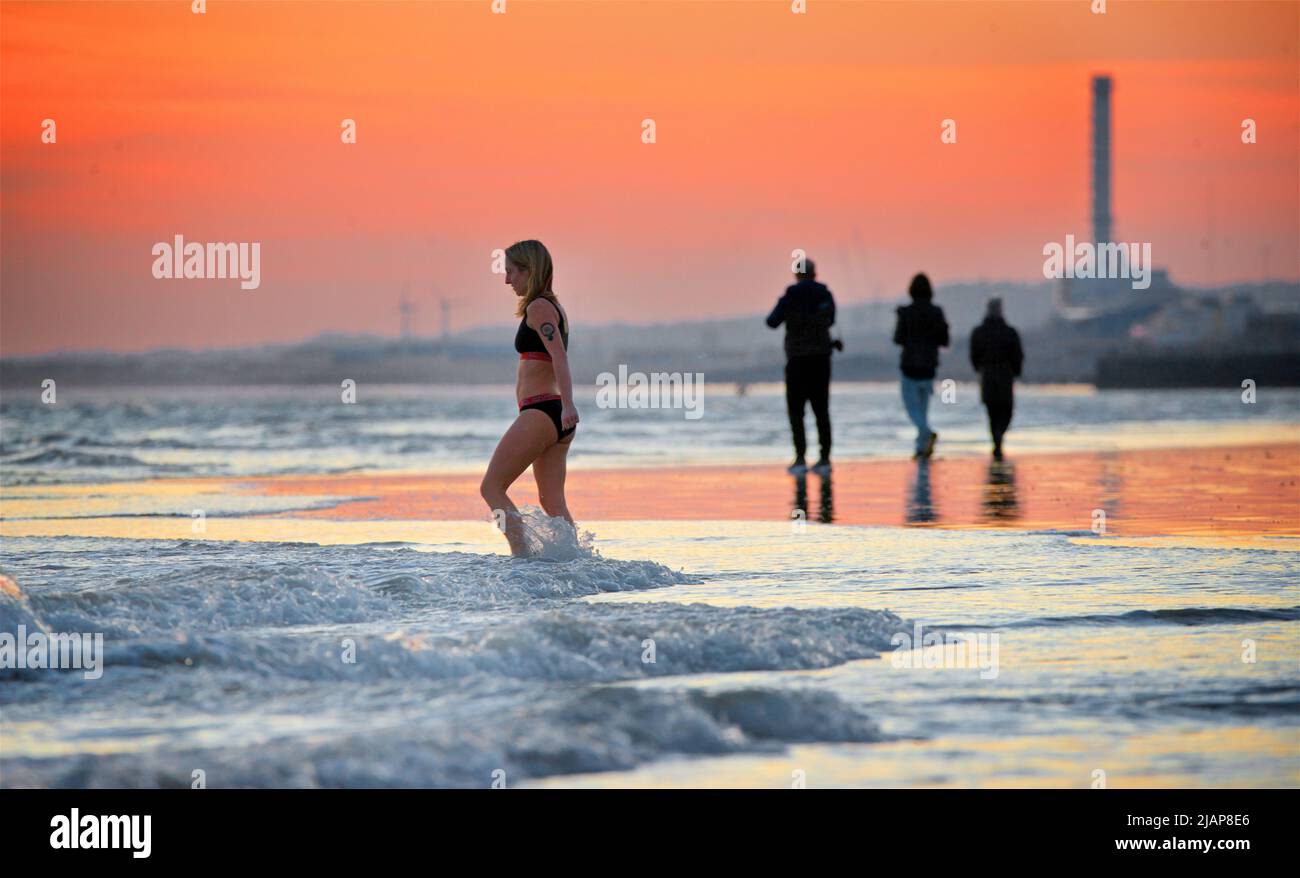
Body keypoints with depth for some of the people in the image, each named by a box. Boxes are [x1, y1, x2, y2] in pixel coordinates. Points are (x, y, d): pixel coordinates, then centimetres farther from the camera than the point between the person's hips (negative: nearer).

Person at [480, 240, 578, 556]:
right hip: (557, 415, 10)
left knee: (491, 487, -5)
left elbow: (559, 356, -23)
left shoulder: (538, 308, -10)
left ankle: (522, 556, -15)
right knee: (552, 501, 6)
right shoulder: (553, 307, 19)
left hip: (540, 412, -10)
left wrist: (567, 405, -34)